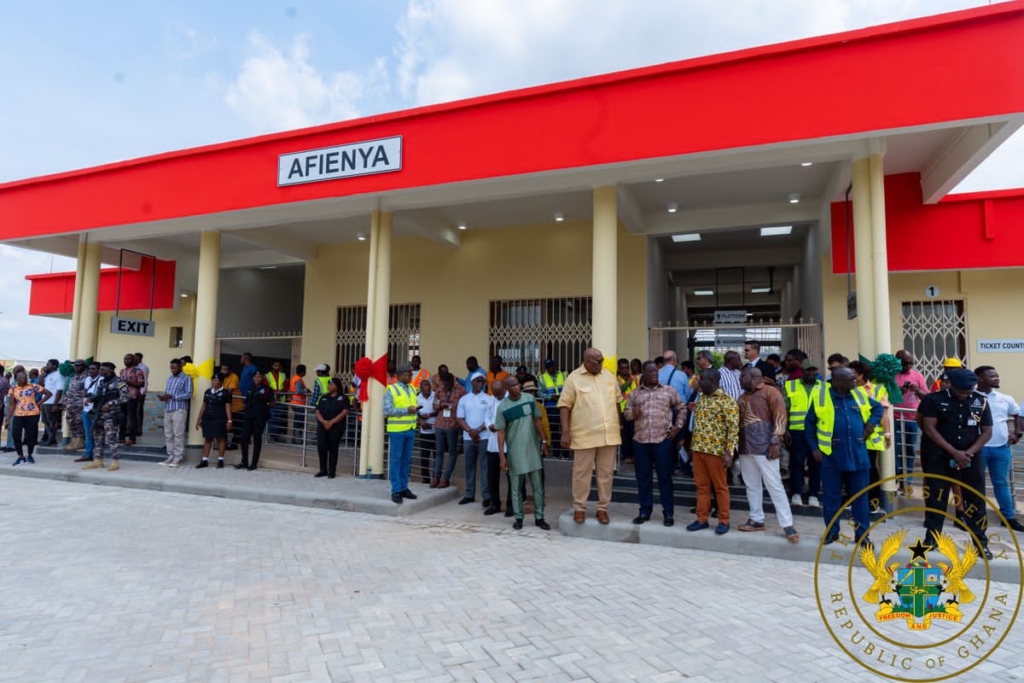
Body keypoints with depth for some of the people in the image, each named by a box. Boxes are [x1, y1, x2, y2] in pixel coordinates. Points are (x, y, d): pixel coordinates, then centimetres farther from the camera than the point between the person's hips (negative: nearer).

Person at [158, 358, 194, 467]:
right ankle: (170, 456, 13)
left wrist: (172, 396, -16)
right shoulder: (169, 378, 21)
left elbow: (189, 394, -11)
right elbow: (167, 391, 22)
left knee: (178, 434, -6)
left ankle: (178, 458, -2)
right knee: (168, 434, 7)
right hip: (167, 409, 7)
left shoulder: (187, 378, -1)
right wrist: (163, 396, -1)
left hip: (179, 410, -7)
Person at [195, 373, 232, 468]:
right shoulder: (207, 392, 13)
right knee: (207, 439, 8)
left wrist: (229, 420, -11)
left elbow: (228, 407, -5)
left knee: (220, 438, -2)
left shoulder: (225, 393, -2)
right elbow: (203, 406, 17)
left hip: (219, 419, -5)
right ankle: (204, 460, 12)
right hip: (207, 418, 5)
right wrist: (199, 419, 16)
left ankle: (220, 460, 4)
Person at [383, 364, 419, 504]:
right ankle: (396, 491, 4)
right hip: (397, 430, -6)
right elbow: (387, 410, -14)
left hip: (410, 430, 6)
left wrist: (415, 410, -2)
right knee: (395, 460, -1)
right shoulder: (391, 389, -7)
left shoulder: (412, 389, 12)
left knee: (406, 460, 10)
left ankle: (403, 488, 19)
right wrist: (406, 410, -18)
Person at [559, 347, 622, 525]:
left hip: (609, 434, 4)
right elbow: (564, 405, -6)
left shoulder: (609, 376, 8)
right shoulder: (573, 378, -5)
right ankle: (579, 508, 18)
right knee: (582, 472, 5)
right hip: (584, 435, -4)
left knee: (606, 472, 9)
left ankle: (602, 508, 22)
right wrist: (565, 432, -11)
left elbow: (616, 401, 15)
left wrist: (618, 427, 12)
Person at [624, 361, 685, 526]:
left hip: (663, 441, -2)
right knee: (643, 477, 9)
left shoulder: (669, 391, 5)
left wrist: (678, 426, 2)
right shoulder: (634, 394, 9)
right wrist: (632, 412, -11)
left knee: (665, 477, 3)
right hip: (640, 441, 2)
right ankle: (645, 511, 20)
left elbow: (681, 408, 13)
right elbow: (625, 413, 11)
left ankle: (668, 513, 14)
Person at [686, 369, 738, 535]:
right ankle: (702, 519, 18)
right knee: (702, 486, 11)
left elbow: (733, 428, -14)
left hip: (716, 450, -7)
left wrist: (729, 452, -19)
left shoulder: (727, 401, -10)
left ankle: (724, 521, 15)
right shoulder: (701, 398, 13)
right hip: (698, 449, 7)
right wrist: (692, 445, 16)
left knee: (720, 487, 4)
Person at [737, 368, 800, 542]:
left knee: (774, 485, -7)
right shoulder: (743, 397, 18)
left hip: (765, 447, -7)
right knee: (752, 485, 10)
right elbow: (737, 420, 21)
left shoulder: (770, 392, -3)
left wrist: (775, 442, -16)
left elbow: (780, 417, -10)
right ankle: (757, 520, 18)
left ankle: (787, 525, -3)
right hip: (746, 448, 7)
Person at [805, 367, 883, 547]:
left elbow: (878, 407, 23)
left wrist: (871, 422, 5)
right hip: (832, 455, -2)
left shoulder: (860, 395, 3)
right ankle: (831, 531, 21)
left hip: (858, 455, 2)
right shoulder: (821, 397, -5)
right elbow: (809, 424, 3)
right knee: (831, 495, 7)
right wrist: (814, 448, -3)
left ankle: (862, 533, 21)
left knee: (860, 496, 9)